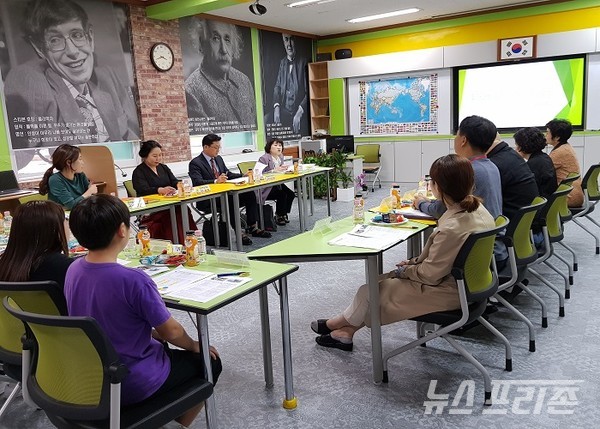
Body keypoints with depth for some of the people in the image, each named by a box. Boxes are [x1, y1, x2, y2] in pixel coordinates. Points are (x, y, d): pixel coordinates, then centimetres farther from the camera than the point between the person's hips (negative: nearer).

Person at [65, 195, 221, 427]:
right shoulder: (133, 280, -31)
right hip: (131, 384, -7)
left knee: (160, 344, 32)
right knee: (209, 362, 15)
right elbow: (171, 332, -17)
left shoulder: (74, 269, -8)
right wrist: (194, 346, 3)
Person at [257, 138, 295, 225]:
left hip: (276, 185, 8)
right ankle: (278, 216, -4)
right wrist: (274, 170, -32)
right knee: (282, 194, -24)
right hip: (265, 188, -8)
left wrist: (283, 168, -7)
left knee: (291, 194, -9)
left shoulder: (280, 157, 9)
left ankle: (283, 214, 9)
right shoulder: (264, 158, -17)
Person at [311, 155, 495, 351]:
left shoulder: (452, 229, -34)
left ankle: (342, 324, 31)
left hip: (446, 294, -9)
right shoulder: (476, 207, -4)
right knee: (383, 281, 12)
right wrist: (415, 261, 5)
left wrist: (404, 270, -5)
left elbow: (430, 275, -23)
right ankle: (346, 330, 21)